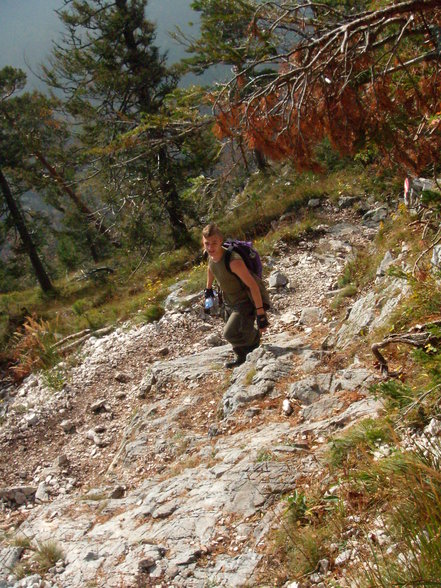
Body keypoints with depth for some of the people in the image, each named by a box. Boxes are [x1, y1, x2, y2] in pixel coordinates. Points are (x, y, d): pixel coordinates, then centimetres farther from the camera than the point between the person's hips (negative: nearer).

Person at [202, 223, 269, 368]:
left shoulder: (233, 261, -34)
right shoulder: (211, 256, -8)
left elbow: (252, 285, -31)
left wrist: (260, 312, -29)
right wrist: (208, 288, 29)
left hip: (245, 303, -8)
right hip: (230, 303, 8)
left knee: (230, 334, -20)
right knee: (231, 334, 20)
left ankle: (254, 337, 10)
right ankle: (241, 358, 45)